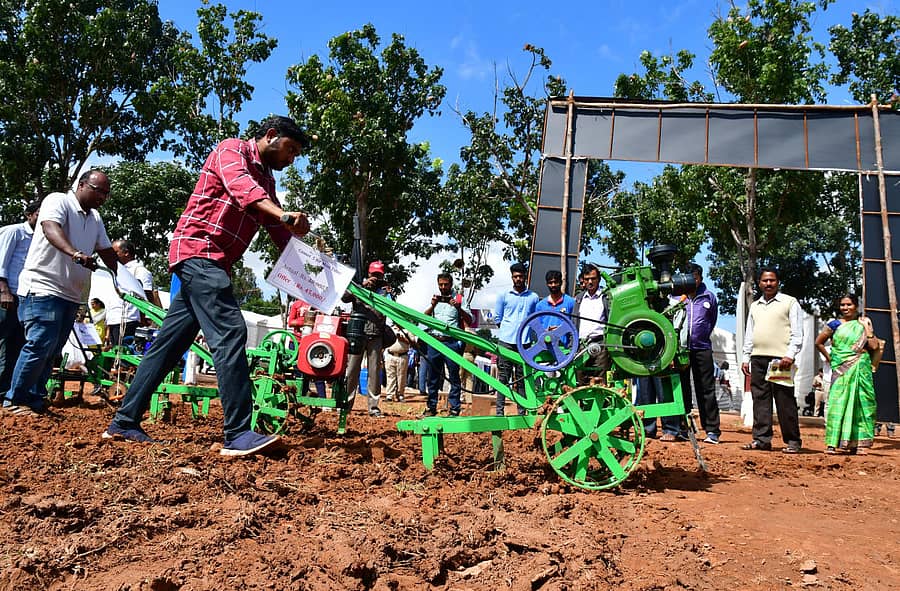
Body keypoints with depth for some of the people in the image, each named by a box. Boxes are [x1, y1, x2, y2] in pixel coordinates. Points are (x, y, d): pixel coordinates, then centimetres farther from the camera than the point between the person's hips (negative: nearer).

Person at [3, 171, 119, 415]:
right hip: (43, 288, -8)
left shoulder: (95, 219, 17)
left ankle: (35, 399, 16)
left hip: (70, 295, 8)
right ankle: (16, 400, -3)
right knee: (40, 344, -13)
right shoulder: (58, 201, -6)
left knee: (52, 351, 8)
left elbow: (107, 251, 22)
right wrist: (75, 254, -43)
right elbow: (51, 228, -26)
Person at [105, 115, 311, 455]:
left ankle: (124, 422, 16)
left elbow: (278, 232, 18)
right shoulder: (232, 150, -2)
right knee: (230, 332, -20)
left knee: (170, 343, 9)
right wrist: (284, 215, -41)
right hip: (199, 251, -10)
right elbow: (241, 186, -25)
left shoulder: (266, 179, 24)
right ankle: (238, 434, -24)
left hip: (210, 265, 10)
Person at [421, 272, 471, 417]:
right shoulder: (434, 298, 16)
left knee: (454, 376, -2)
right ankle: (431, 408, 14)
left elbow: (469, 321, 0)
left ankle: (455, 409, 2)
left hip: (451, 342, -3)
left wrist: (458, 307, -16)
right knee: (433, 376, 7)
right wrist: (433, 305, -10)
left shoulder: (459, 299, 7)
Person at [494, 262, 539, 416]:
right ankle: (500, 411, 3)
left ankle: (522, 411, 9)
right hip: (506, 341, 0)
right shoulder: (504, 296, 8)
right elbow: (497, 318, 13)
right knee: (503, 377, 0)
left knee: (522, 378, 5)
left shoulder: (534, 297, 9)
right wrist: (508, 329, 5)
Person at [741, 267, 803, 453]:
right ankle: (762, 439, 8)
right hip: (757, 359, 5)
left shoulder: (789, 302, 6)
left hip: (780, 359, -5)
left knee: (785, 401, -4)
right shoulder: (755, 306, 21)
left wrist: (790, 355, -12)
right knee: (760, 400, 4)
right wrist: (746, 358, 13)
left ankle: (792, 441, 2)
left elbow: (797, 333, -1)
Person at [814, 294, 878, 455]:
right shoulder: (835, 324, 6)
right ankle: (832, 443, -9)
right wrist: (829, 358, 7)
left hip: (861, 370, 2)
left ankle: (858, 443, 5)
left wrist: (867, 327, 0)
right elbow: (819, 342, 12)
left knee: (861, 403, 0)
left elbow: (874, 346, 0)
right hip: (841, 369, -2)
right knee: (838, 402, -8)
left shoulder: (863, 324, 12)